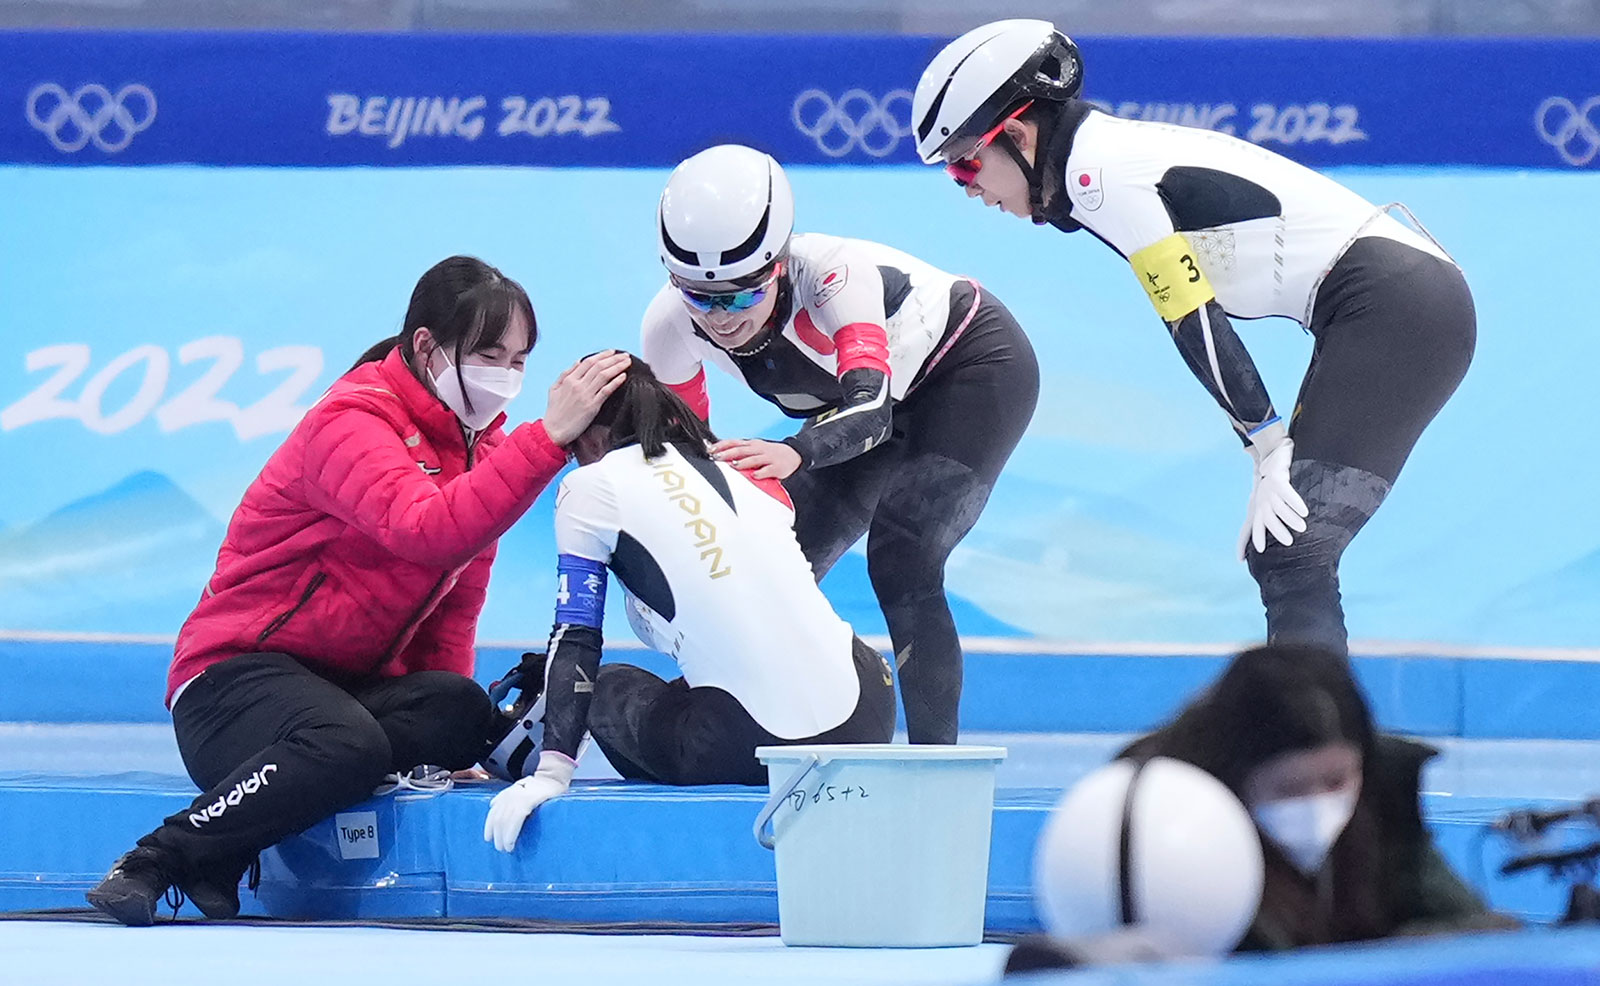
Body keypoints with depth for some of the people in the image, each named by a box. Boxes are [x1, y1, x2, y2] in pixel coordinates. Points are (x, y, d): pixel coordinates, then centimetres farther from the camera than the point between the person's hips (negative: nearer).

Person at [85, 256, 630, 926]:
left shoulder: (478, 440, 12)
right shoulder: (351, 423, -15)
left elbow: (455, 603, 15)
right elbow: (428, 530, -35)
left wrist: (439, 740, 2)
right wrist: (550, 437, -38)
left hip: (353, 688, 8)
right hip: (234, 679, -8)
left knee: (463, 711, -26)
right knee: (349, 745, -40)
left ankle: (221, 859, -30)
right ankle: (150, 865, -27)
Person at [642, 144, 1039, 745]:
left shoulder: (831, 270, -39)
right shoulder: (671, 328, -22)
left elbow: (870, 404, -51)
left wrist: (795, 453, -69)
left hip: (976, 365, -7)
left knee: (900, 559, -23)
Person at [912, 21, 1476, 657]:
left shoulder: (1094, 169, -10)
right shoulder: (1113, 153, 18)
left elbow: (1194, 319, -14)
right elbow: (1196, 310, 16)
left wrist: (1269, 445, -10)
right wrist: (1275, 449, 10)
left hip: (1391, 301, -10)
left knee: (1290, 560, -17)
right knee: (1276, 555, 12)